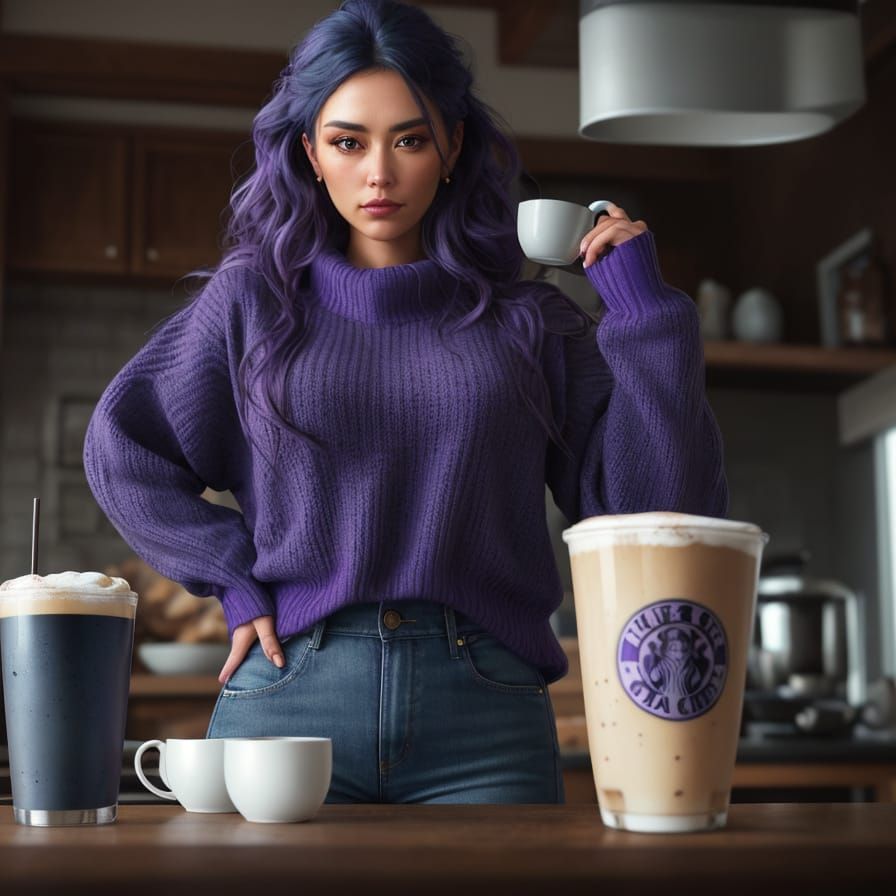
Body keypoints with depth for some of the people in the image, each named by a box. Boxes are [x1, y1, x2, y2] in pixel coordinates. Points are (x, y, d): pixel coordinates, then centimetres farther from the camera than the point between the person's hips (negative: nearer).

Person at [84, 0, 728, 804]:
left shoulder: (530, 323, 9)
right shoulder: (257, 297, 11)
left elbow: (651, 504, 4)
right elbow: (125, 447, 13)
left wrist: (645, 314, 0)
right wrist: (235, 582, 3)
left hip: (486, 716, 0)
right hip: (289, 700, 0)